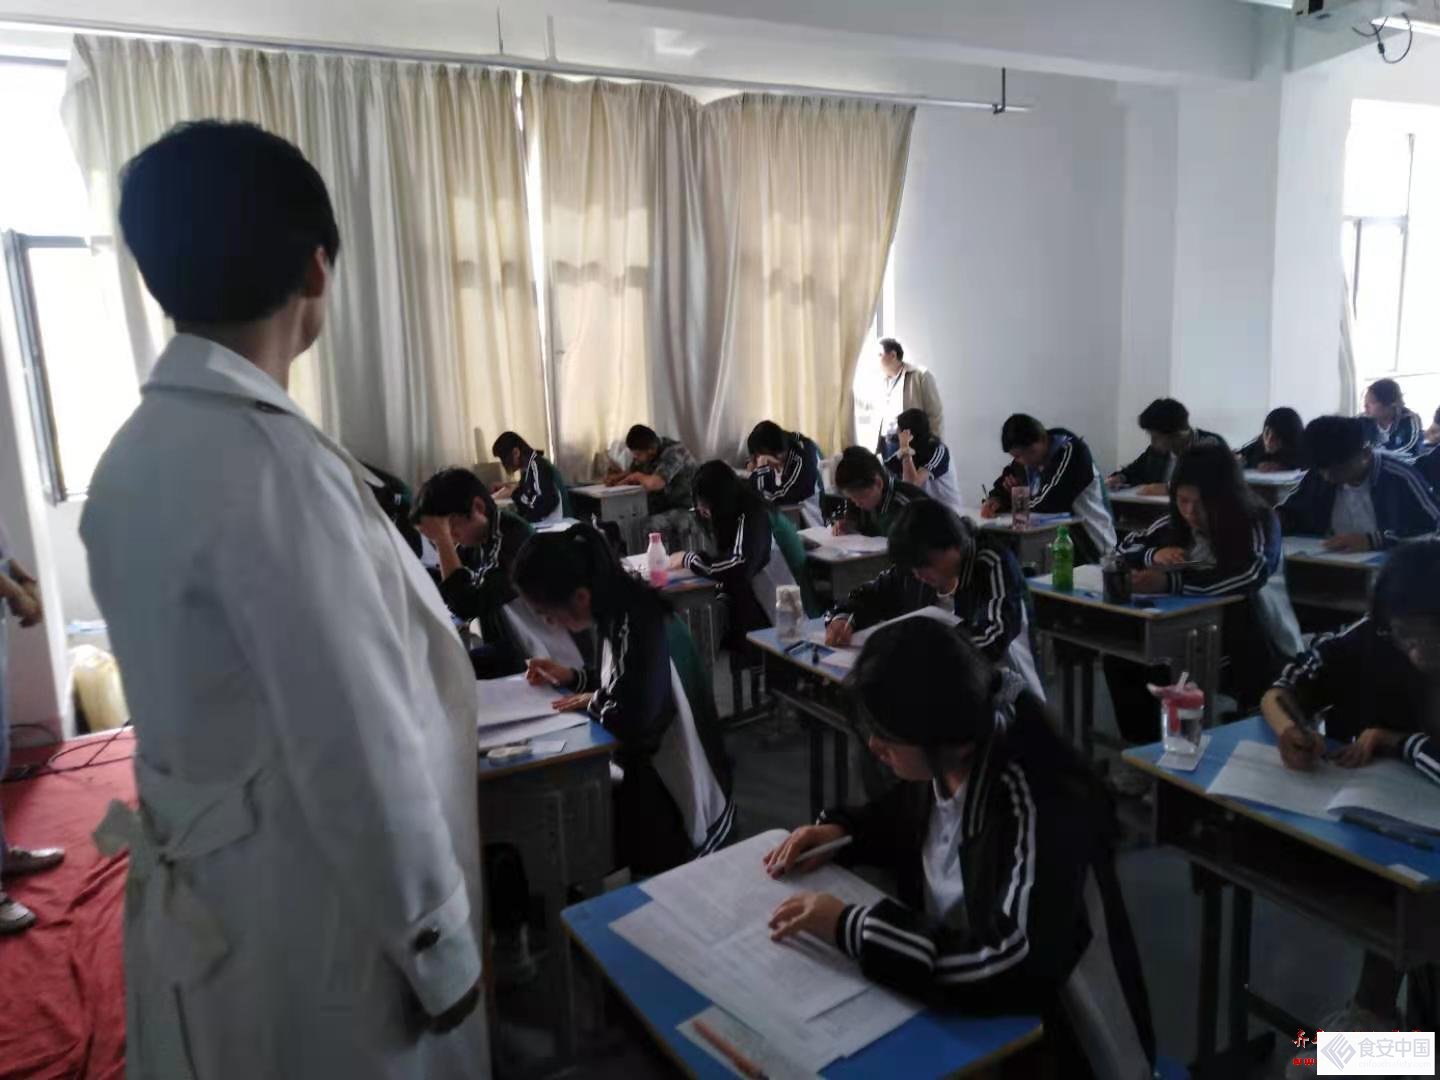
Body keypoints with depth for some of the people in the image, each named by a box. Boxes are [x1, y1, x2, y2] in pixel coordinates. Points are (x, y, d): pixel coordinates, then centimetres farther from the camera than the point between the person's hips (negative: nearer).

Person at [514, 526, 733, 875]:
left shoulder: (640, 625, -29)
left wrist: (592, 702, -14)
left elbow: (632, 720, -34)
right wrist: (571, 676, 4)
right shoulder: (618, 611, 0)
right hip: (648, 762, 8)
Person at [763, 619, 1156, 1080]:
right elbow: (903, 822, 12)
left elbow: (1013, 971, -36)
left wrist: (849, 927, -31)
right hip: (961, 1000, 6)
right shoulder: (940, 759, -10)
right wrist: (841, 832, -7)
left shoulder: (1042, 805, -31)